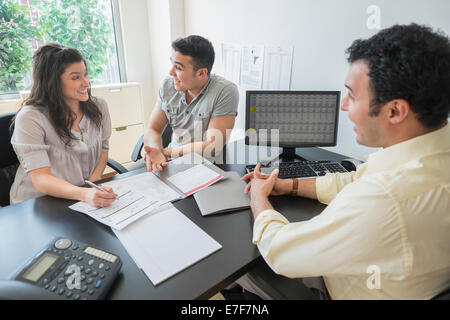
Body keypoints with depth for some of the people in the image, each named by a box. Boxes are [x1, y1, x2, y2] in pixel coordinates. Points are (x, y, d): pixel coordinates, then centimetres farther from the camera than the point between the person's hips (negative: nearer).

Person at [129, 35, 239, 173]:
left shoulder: (226, 91, -19)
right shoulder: (168, 85, -2)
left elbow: (212, 147, -21)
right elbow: (153, 129, 0)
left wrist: (165, 152, -16)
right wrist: (155, 151, -23)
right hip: (171, 157, 5)